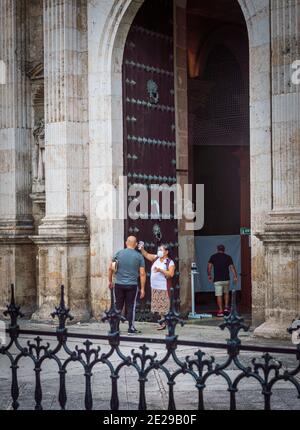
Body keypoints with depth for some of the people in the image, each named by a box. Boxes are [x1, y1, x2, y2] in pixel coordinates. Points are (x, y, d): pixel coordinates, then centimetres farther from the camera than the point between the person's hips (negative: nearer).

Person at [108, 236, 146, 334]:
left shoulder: (119, 253, 2)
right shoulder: (139, 256, -1)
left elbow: (110, 268, 3)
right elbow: (142, 274, -4)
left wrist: (110, 281, 15)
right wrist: (142, 289, 0)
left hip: (119, 285, 1)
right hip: (132, 285, -1)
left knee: (118, 306, 9)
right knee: (131, 307, 6)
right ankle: (131, 328, 9)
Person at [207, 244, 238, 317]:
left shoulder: (213, 257, 3)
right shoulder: (228, 257, 4)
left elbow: (209, 267, -5)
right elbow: (232, 267, -4)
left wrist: (209, 275, 6)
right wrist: (235, 276, -3)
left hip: (217, 280, -2)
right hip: (226, 279, 2)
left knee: (219, 295, 0)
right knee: (226, 293, 22)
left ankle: (220, 311, -2)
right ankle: (226, 308, 15)